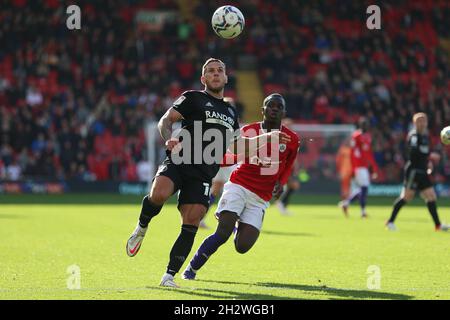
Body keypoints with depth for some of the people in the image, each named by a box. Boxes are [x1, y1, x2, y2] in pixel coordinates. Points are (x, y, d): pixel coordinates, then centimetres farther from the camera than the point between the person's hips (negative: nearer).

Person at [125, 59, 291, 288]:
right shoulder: (193, 98, 9)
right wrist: (168, 139, -19)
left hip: (202, 176, 4)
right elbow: (165, 120, 1)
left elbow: (237, 146, 37)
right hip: (177, 163, -4)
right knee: (159, 194, -33)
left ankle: (169, 275, -2)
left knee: (191, 222, -11)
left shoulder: (230, 112, 27)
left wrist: (269, 138, 34)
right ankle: (142, 228, -1)